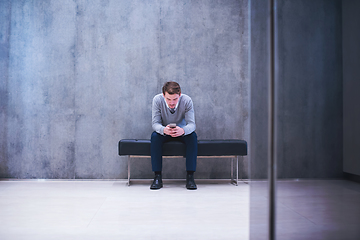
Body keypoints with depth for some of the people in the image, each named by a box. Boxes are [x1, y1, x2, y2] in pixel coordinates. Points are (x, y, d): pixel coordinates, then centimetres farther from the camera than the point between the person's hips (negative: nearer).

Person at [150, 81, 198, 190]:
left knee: (193, 136, -31)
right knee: (155, 136, -32)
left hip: (181, 132, 0)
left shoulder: (187, 100, -22)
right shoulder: (157, 100, -21)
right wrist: (163, 129, -46)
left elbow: (192, 124, -25)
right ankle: (157, 176, -25)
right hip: (164, 133, 0)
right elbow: (155, 123, -21)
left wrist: (183, 130, -49)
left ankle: (190, 176, -25)